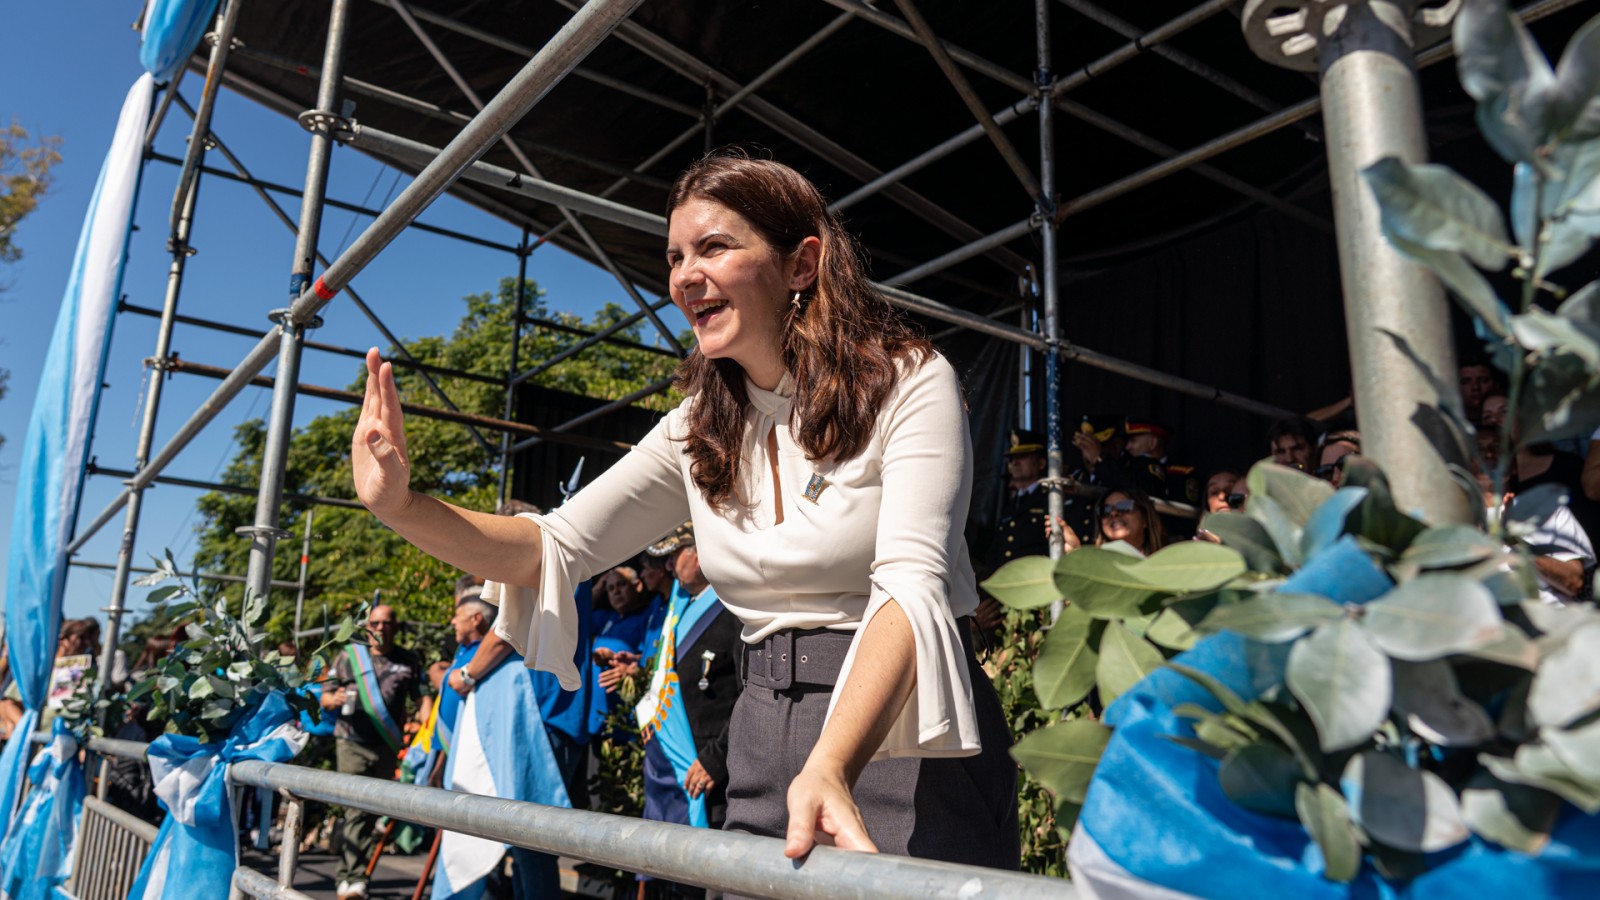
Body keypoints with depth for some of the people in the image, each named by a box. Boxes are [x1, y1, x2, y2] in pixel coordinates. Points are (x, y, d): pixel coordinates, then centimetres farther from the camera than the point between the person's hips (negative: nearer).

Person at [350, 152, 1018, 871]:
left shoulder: (909, 382, -12)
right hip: (767, 750, 5)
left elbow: (912, 583, -25)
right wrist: (402, 507, -12)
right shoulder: (698, 432, 5)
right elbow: (555, 547, 5)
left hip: (911, 742, -4)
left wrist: (831, 768, -40)